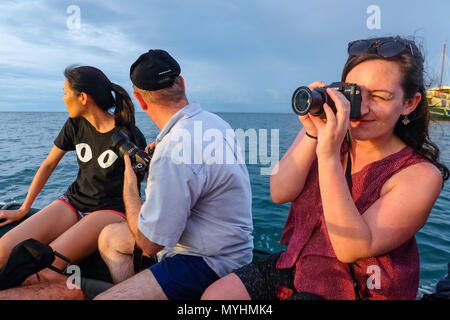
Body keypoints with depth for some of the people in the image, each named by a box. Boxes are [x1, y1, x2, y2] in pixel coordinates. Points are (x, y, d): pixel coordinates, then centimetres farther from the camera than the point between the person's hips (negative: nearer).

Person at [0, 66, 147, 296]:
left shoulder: (129, 135, -12)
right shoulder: (75, 124, 4)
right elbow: (49, 164, 14)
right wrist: (23, 209, 16)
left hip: (110, 210, -6)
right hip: (73, 202, 6)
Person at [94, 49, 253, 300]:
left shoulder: (173, 152, -31)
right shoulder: (211, 120, -1)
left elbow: (149, 243, -22)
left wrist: (130, 180, -10)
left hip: (211, 263, -9)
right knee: (109, 237, 18)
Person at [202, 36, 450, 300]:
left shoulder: (421, 175, -15)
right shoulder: (325, 130, -4)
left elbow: (352, 248, -25)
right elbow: (280, 193, -12)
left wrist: (328, 155, -31)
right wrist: (312, 134, -24)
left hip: (357, 290, -4)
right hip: (298, 266, 5)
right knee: (214, 295, -6)